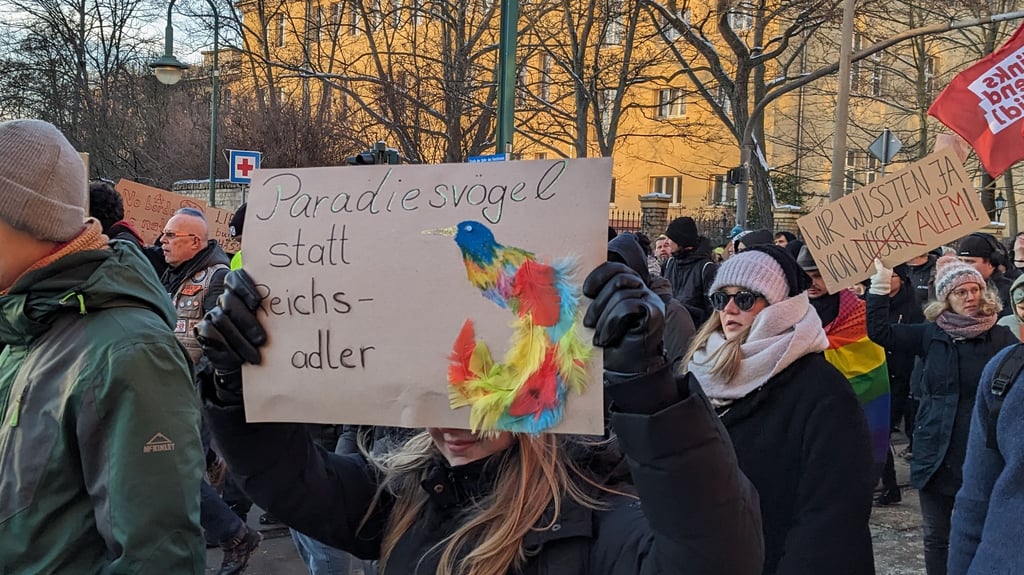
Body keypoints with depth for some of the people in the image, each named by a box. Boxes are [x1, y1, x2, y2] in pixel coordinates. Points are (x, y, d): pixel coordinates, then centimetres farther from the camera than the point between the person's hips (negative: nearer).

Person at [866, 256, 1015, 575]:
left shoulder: (1001, 338, -3)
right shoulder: (931, 335, 4)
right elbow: (880, 332, 1)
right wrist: (881, 284, -4)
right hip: (937, 455, 2)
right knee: (937, 538, 10)